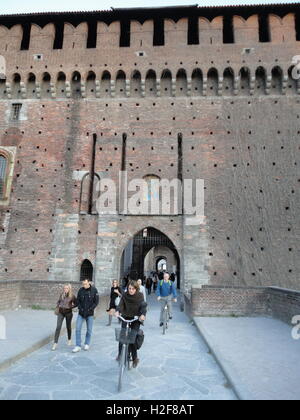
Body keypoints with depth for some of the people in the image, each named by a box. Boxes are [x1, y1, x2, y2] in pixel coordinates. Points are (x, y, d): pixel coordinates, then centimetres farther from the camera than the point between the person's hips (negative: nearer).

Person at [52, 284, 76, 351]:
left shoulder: (72, 296, -11)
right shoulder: (61, 294, -2)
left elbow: (76, 304, -1)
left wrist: (70, 307, -12)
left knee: (68, 327, 13)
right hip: (61, 312, 2)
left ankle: (69, 340, 35)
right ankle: (55, 343, -2)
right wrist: (57, 306, 1)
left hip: (68, 313, -2)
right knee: (58, 327, -7)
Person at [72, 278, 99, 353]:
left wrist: (90, 309, -13)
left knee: (89, 330, 8)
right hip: (81, 313, 2)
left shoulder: (94, 290, -9)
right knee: (78, 329, -1)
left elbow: (96, 301, -6)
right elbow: (78, 300, 7)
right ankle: (78, 346, 10)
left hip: (90, 314, -2)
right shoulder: (81, 290, -3)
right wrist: (80, 308, -6)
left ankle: (87, 344, 26)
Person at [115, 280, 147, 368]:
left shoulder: (140, 296, -10)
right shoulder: (125, 295, -5)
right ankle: (120, 354, 11)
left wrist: (143, 314, -38)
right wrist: (118, 311, -36)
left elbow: (143, 305, -19)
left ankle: (135, 358, 9)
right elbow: (121, 305, -15)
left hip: (136, 319, -2)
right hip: (125, 317, 2)